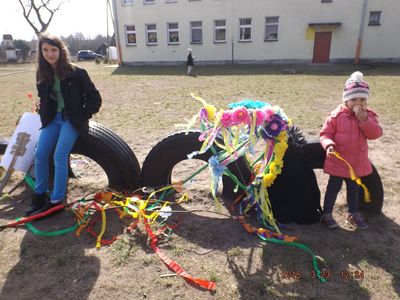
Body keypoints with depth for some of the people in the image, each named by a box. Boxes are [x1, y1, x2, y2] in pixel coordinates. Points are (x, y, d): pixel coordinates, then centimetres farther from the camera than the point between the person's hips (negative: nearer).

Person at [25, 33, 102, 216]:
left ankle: (56, 200, -6)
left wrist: (83, 116, -9)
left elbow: (94, 98, -7)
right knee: (40, 155, -2)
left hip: (72, 119, -6)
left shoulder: (76, 72, -11)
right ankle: (40, 195, 15)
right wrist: (44, 115, 9)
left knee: (59, 156, -16)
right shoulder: (42, 74, 6)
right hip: (53, 119, 6)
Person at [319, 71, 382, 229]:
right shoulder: (336, 115, -14)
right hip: (338, 161, -4)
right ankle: (327, 214, 22)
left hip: (358, 162, 4)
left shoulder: (369, 116, -2)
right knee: (334, 188, 8)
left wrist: (364, 119, -26)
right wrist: (329, 145, -29)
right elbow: (325, 133, -10)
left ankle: (353, 214, 39)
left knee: (354, 188, 20)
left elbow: (375, 134, -14)